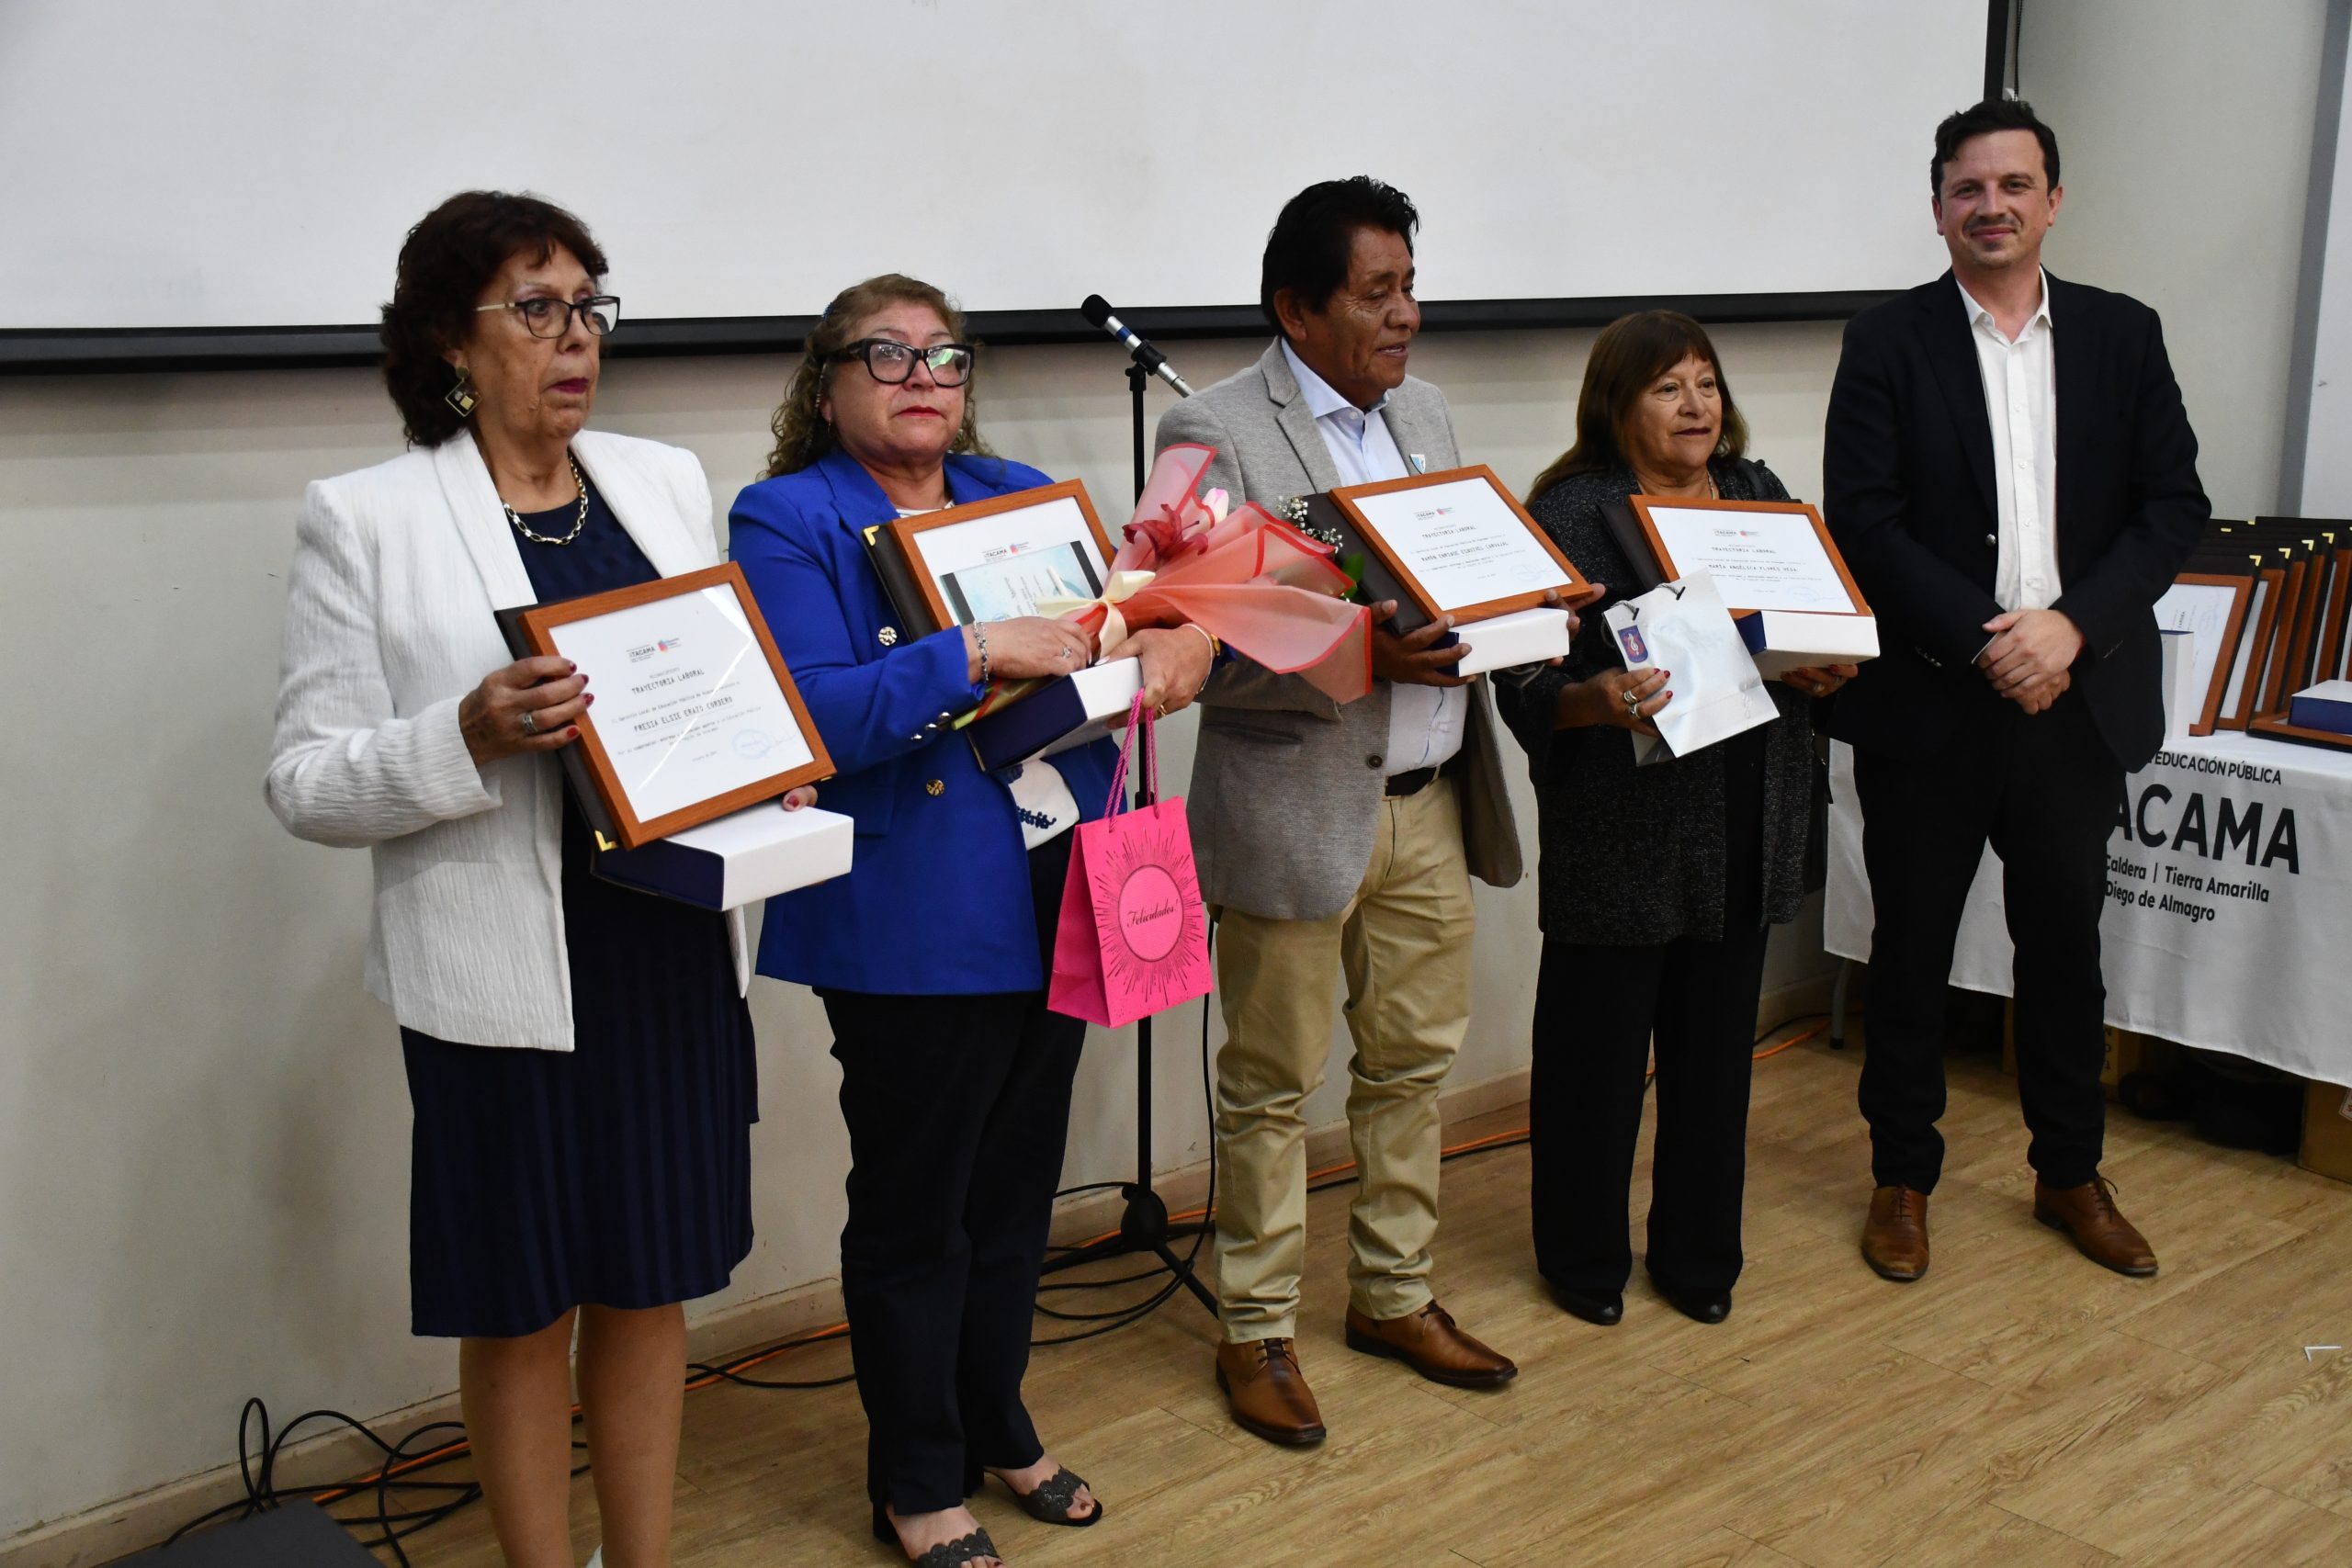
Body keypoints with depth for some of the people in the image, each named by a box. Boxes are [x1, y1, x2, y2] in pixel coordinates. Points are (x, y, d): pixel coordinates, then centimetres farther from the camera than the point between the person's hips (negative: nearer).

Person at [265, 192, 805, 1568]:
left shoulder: (668, 480, 9)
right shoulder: (365, 519, -5)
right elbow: (307, 780, -7)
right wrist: (469, 737, -24)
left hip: (678, 943, 4)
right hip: (505, 974, -4)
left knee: (653, 1282, 15)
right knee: (524, 1306, 9)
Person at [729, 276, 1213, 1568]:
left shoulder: (1019, 494, 12)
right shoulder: (787, 520, -7)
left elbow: (1138, 610, 16)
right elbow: (810, 715, -20)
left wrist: (1183, 639, -7)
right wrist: (978, 653, -26)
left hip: (1051, 902, 6)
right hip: (913, 928, -6)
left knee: (1016, 1189, 19)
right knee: (914, 1212, 7)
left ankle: (997, 1430, 38)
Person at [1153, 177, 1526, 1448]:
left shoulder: (1424, 412, 12)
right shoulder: (1213, 434, -11)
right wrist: (1357, 652, -28)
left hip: (1430, 801, 7)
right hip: (1297, 806, -7)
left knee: (1414, 1059, 16)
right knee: (1273, 1084, 6)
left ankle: (1393, 1295, 33)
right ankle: (1256, 1331, 21)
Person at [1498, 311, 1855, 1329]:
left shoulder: (1758, 495, 11)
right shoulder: (1570, 513, -7)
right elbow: (1528, 685, -12)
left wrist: (1821, 671, -4)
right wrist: (1597, 702, -31)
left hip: (1742, 836, 5)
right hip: (1620, 839, -5)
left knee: (1716, 1048, 14)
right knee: (1598, 1051, 5)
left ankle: (1698, 1254, 29)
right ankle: (1584, 1257, 23)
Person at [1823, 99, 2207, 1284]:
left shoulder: (2123, 335, 6)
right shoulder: (1887, 343, -2)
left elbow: (2174, 504, 0)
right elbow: (1862, 522, -10)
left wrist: (2071, 624, -14)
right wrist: (1982, 641, -17)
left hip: (2076, 698, 2)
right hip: (1927, 702, -2)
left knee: (2065, 945, 14)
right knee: (1912, 950, 8)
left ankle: (2070, 1174, 31)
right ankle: (1902, 1178, 23)